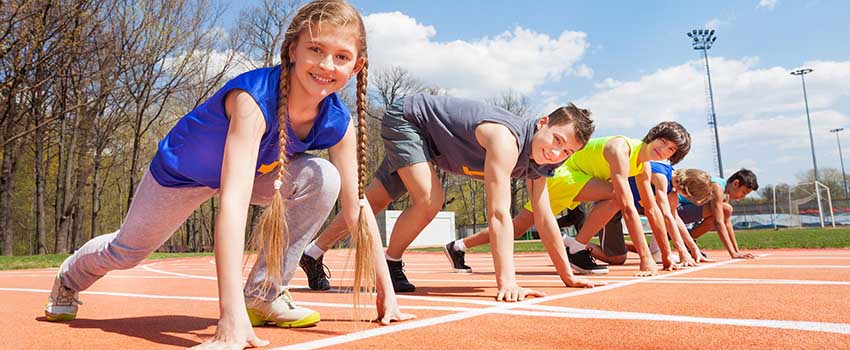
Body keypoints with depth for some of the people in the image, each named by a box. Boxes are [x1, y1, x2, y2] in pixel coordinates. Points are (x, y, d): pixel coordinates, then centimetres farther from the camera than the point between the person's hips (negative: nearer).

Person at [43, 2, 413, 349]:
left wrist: (386, 292, -19)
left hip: (258, 171, 4)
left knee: (322, 179, -24)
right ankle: (69, 279, 53)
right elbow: (233, 203, -52)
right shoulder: (253, 100, -43)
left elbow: (357, 207, -19)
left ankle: (265, 293, -9)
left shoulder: (338, 123, -26)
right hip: (182, 172, -3)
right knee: (127, 250, 14)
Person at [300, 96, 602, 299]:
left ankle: (313, 255, 30)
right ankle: (389, 266, 0)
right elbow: (499, 213, -44)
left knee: (374, 201, 13)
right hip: (405, 117, -8)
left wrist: (567, 274, -4)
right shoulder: (506, 140, -37)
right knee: (429, 201, -26)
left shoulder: (538, 162, -10)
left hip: (426, 141, 8)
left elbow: (544, 218, -5)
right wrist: (507, 282, -47)